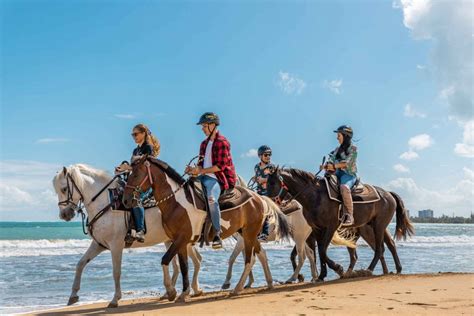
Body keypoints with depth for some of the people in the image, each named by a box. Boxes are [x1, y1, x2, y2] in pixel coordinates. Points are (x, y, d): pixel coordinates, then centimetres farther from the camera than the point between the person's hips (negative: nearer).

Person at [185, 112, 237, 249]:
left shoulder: (222, 142, -8)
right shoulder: (205, 143, 18)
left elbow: (220, 166, -16)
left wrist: (201, 171, -17)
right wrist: (194, 170, -3)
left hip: (220, 178, -9)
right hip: (205, 177, 9)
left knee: (211, 198, -35)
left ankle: (217, 234, -29)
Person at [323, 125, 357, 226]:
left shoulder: (353, 149, 0)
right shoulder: (338, 149, 20)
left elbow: (347, 163, -12)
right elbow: (332, 161, 14)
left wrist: (334, 166, -20)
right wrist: (327, 166, -8)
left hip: (349, 174, -8)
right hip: (337, 174, 8)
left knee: (344, 187, -37)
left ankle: (349, 216, -37)